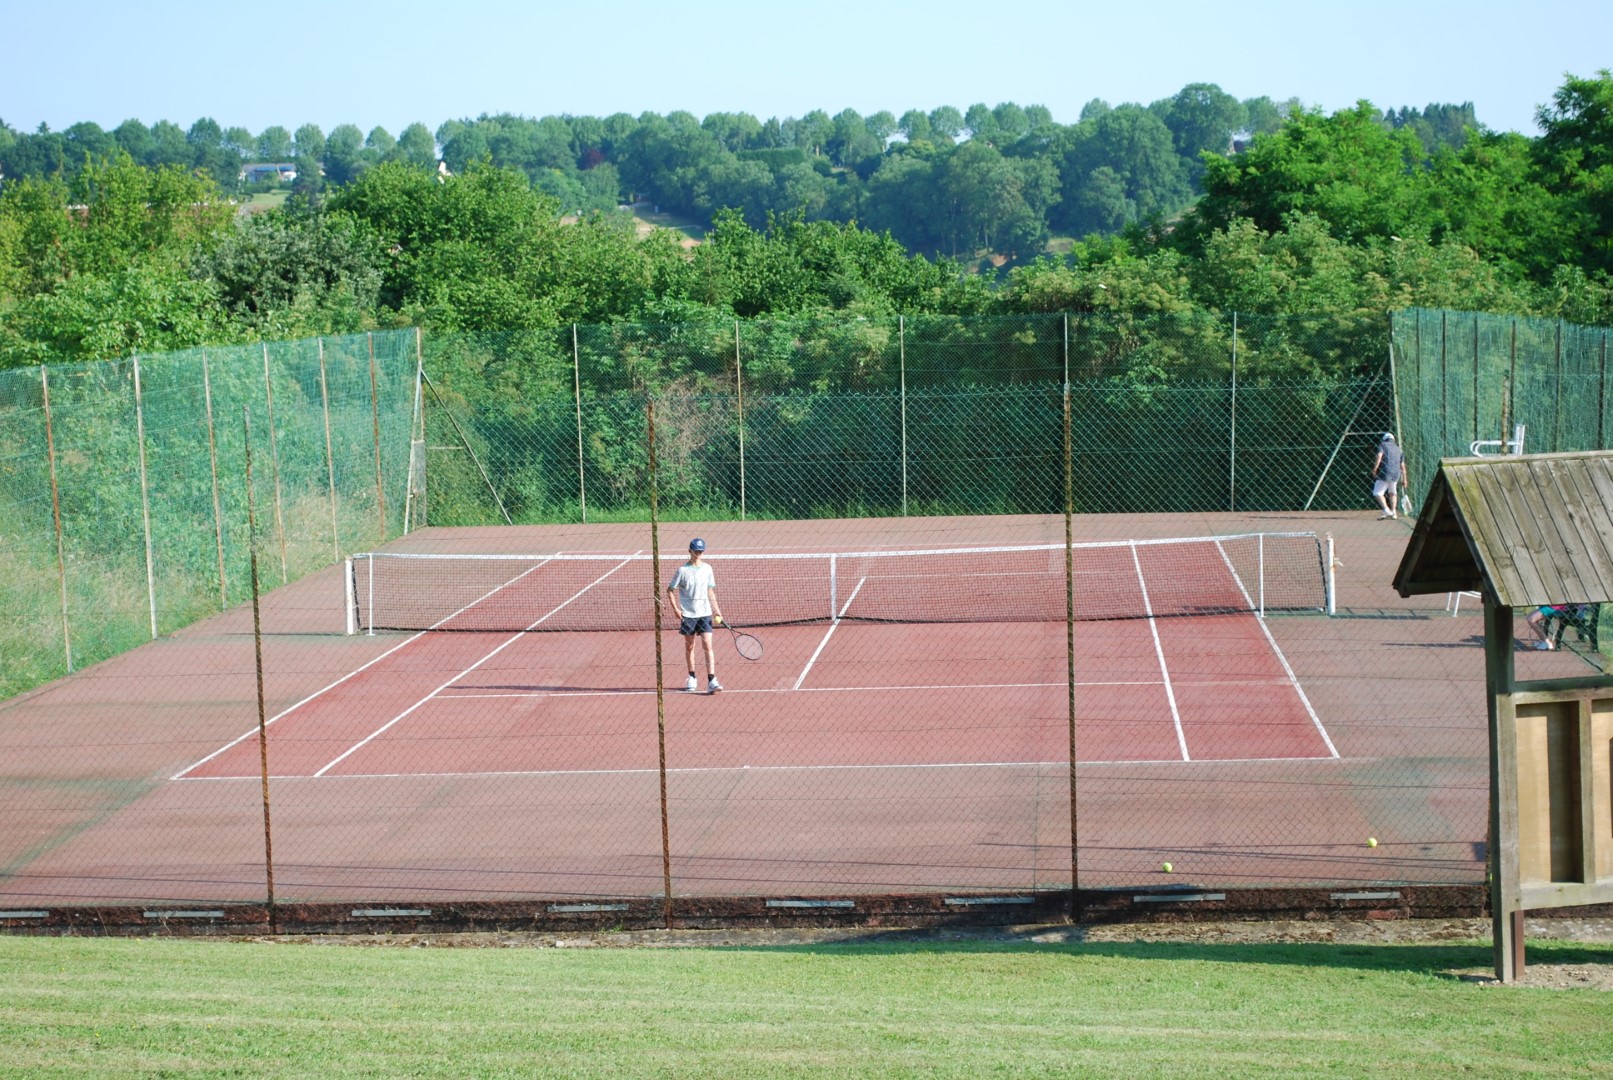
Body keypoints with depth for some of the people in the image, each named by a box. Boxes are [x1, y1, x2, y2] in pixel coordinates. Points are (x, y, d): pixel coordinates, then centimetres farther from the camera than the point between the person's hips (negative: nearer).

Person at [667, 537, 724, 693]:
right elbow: (670, 591, 1)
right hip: (688, 614, -1)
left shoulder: (707, 569, 4)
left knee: (708, 646, -9)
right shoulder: (683, 570, -5)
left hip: (705, 614, 1)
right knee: (689, 647, 10)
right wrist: (676, 609, -8)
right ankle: (692, 679, 24)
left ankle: (711, 681, -13)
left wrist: (717, 610, 10)